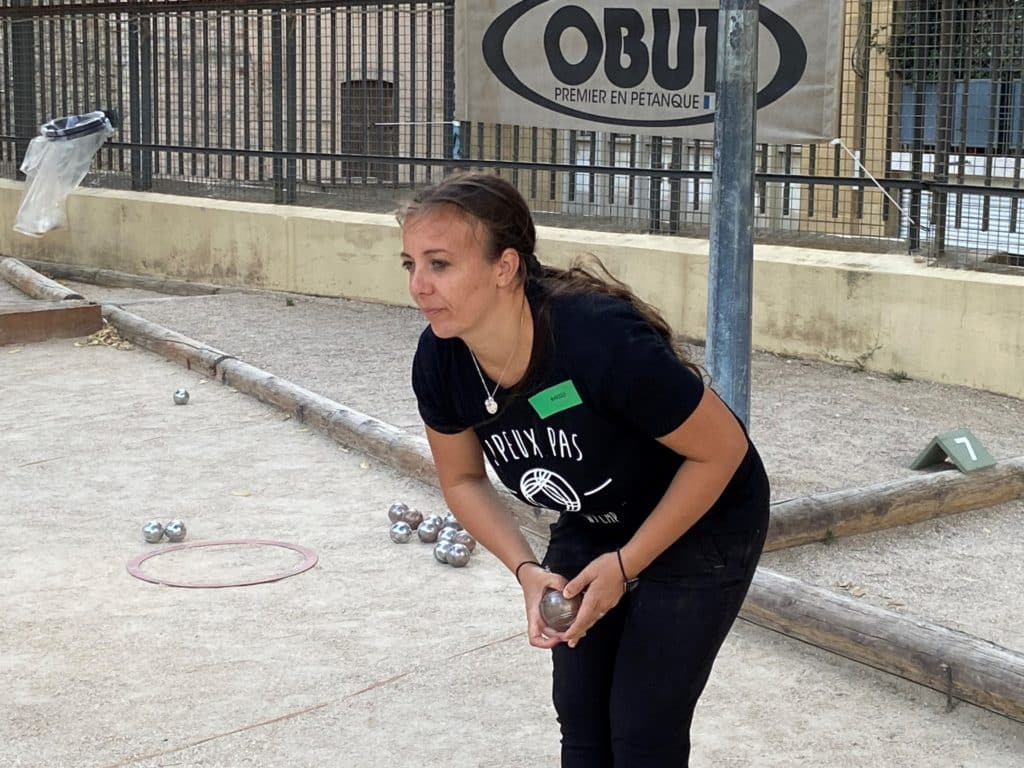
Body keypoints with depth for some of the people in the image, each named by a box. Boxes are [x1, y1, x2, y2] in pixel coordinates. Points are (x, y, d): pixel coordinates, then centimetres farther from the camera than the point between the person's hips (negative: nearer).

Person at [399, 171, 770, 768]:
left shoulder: (601, 340, -38)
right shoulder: (441, 362, -20)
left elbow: (722, 448, -25)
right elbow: (465, 481, 0)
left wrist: (626, 564, -21)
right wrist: (527, 570, -16)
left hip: (702, 523, -5)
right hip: (592, 527, 6)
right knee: (581, 715, 8)